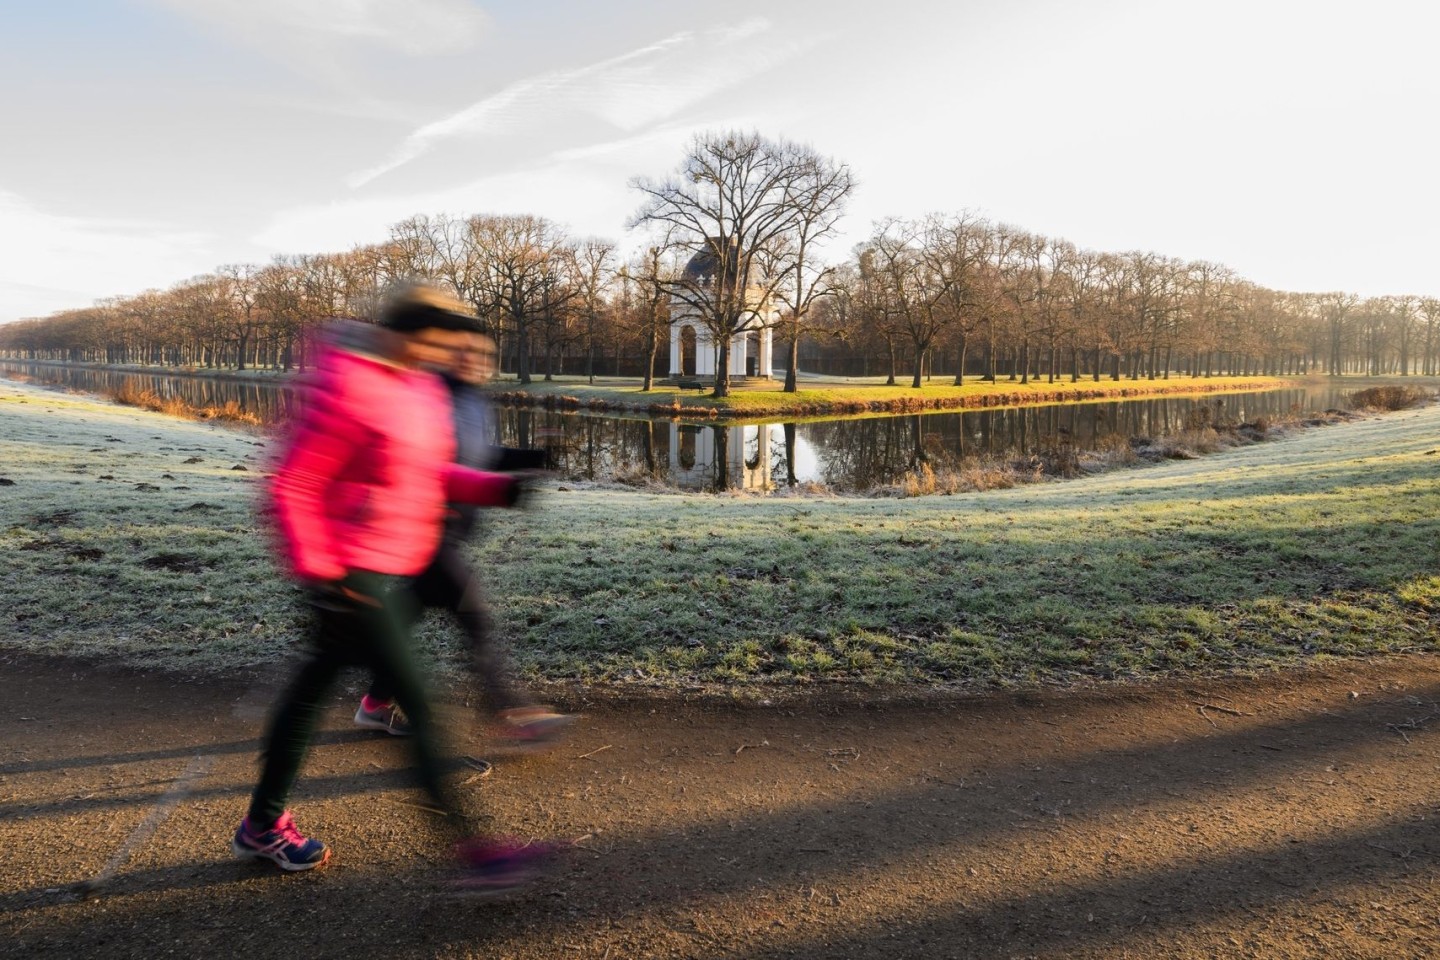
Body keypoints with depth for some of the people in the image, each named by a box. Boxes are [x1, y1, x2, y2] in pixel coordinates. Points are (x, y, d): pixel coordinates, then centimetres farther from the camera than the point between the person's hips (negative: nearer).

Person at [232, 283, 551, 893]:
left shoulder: (423, 388, 8)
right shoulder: (347, 390, -19)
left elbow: (430, 472, 17)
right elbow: (291, 488, -17)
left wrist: (494, 488, 2)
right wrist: (317, 572, -19)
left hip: (394, 569, 9)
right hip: (354, 575, -9)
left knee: (313, 686, 20)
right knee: (418, 706, -7)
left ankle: (262, 825, 38)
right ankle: (472, 851, 2)